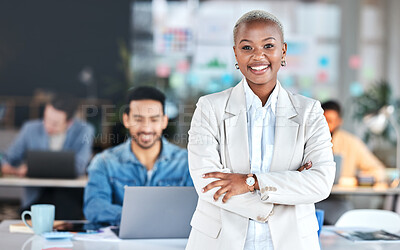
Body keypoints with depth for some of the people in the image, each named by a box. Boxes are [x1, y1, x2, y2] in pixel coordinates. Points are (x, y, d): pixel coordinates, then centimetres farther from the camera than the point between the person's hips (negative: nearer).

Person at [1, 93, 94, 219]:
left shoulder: (84, 131, -3)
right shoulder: (30, 129, 4)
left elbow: (79, 167, -14)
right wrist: (17, 171, -17)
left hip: (69, 193, 0)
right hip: (36, 194, 0)